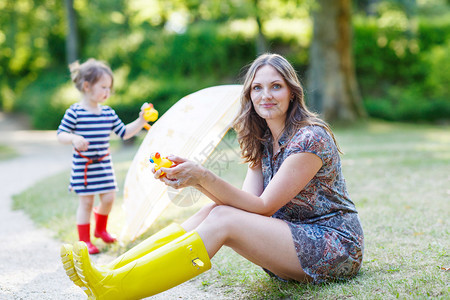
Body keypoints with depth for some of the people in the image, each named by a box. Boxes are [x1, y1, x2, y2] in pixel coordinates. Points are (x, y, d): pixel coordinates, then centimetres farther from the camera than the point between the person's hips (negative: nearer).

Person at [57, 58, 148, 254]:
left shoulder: (108, 113, 6)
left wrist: (141, 121, 0)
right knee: (86, 202, 0)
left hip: (104, 164, 5)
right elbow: (61, 135, -11)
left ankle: (100, 229, 34)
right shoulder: (74, 112, -11)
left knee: (108, 198, 6)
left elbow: (124, 133, 10)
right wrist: (74, 139, -31)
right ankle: (84, 240, 13)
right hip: (83, 165, -5)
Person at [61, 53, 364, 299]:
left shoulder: (310, 138, -17)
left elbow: (264, 206, -20)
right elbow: (247, 202, -3)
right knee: (214, 211, -15)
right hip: (293, 237, 7)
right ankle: (110, 272, -22)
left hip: (337, 245, -7)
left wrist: (203, 176, -32)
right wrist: (195, 180, -19)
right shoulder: (262, 143, 9)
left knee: (222, 220, -25)